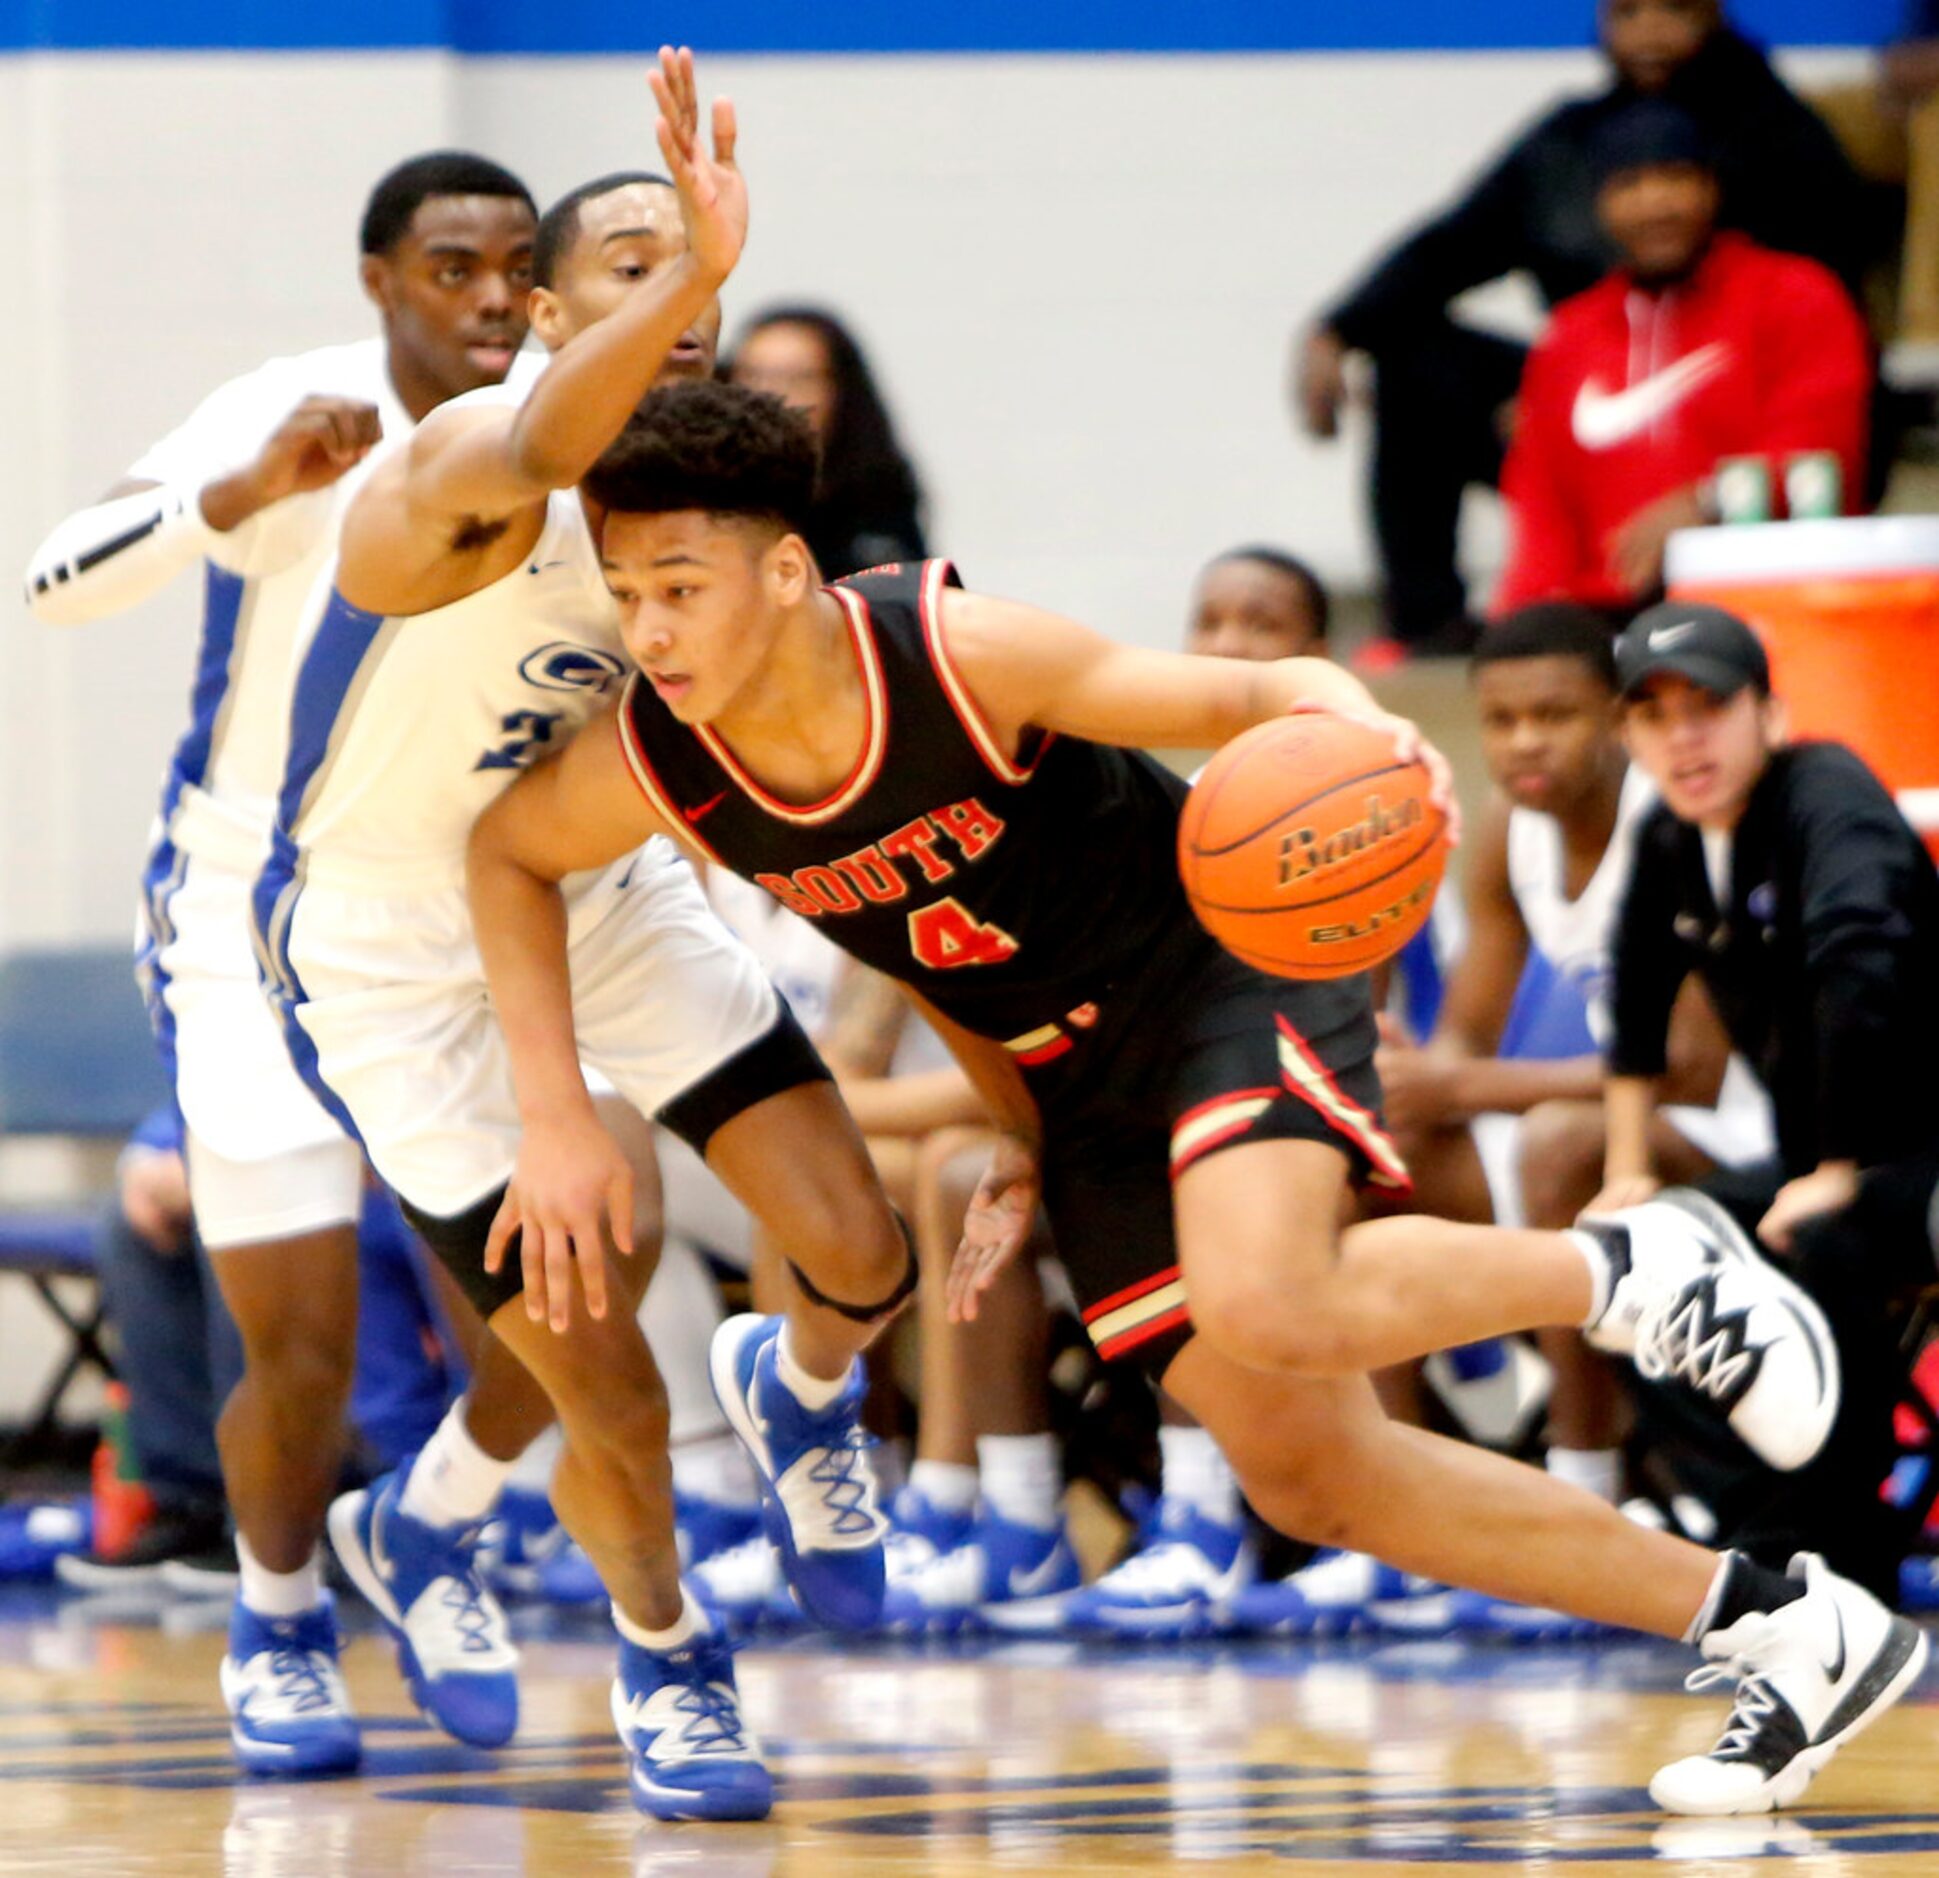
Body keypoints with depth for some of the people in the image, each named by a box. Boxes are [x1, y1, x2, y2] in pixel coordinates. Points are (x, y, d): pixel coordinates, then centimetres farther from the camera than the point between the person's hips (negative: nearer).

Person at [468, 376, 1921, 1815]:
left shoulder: (955, 653, -28)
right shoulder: (655, 769, -16)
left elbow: (1260, 694, -19)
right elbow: (508, 854, 7)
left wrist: (1361, 729, -43)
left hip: (1230, 976, -6)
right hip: (1073, 1085, 6)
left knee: (1269, 1311, -35)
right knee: (1307, 1475, 2)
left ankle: (1627, 1273, -7)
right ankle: (1787, 1633, 11)